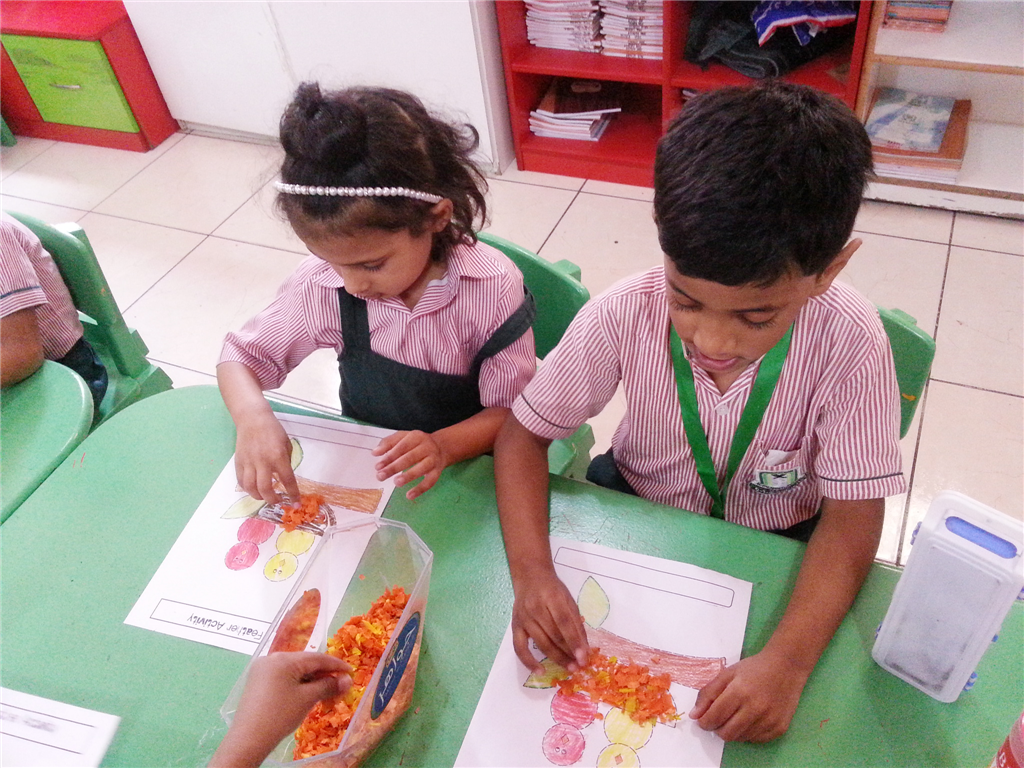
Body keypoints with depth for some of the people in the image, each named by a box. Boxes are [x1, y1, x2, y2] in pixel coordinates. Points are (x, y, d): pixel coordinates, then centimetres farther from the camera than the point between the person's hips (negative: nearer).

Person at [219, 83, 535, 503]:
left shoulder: (493, 288, -22)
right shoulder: (321, 284, -16)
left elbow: (510, 411, -13)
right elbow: (240, 356, -1)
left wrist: (444, 445, -34)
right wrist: (253, 417, -24)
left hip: (464, 464, -1)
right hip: (363, 462, 2)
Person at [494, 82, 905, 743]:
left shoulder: (850, 342, -28)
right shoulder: (625, 315, -26)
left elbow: (851, 515, -22)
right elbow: (523, 433, -16)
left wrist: (789, 658, -37)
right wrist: (531, 572, -32)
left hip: (776, 546, 0)